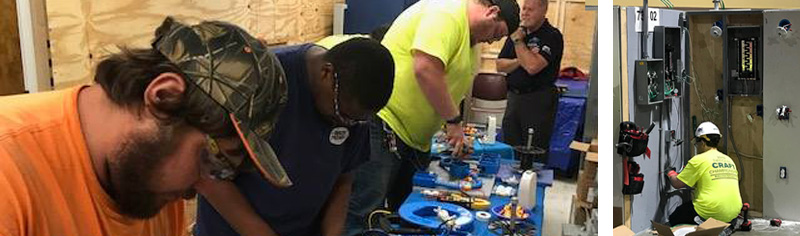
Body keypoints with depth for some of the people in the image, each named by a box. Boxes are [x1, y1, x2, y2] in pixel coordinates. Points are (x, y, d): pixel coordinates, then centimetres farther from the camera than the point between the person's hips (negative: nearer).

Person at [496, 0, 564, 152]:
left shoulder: (552, 36, -9)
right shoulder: (517, 32, 13)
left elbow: (532, 66, -22)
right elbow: (500, 65, 8)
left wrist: (518, 40, -14)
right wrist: (520, 60, -10)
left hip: (539, 100, -7)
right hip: (514, 97, 7)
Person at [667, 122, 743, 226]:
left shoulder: (699, 160, -6)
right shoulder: (729, 160, 14)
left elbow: (677, 184, -3)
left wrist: (671, 173, 19)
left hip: (710, 214, -7)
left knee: (674, 218, 10)